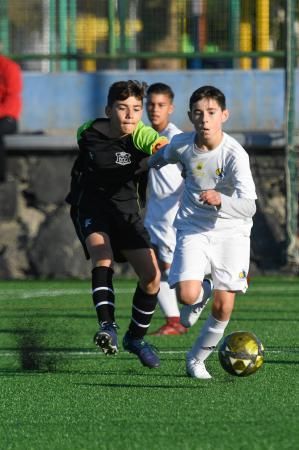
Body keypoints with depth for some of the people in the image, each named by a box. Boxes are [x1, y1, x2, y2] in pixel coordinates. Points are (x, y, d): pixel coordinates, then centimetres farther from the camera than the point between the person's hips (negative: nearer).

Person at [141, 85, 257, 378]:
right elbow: (164, 156, 17)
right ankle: (199, 294, 18)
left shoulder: (234, 154, -22)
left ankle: (197, 359, 20)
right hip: (192, 227, 2)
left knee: (223, 306, -6)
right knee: (187, 295, -21)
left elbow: (248, 206, -29)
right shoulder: (181, 144, -11)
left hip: (231, 230, -2)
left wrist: (220, 199, -46)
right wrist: (148, 164, 34)